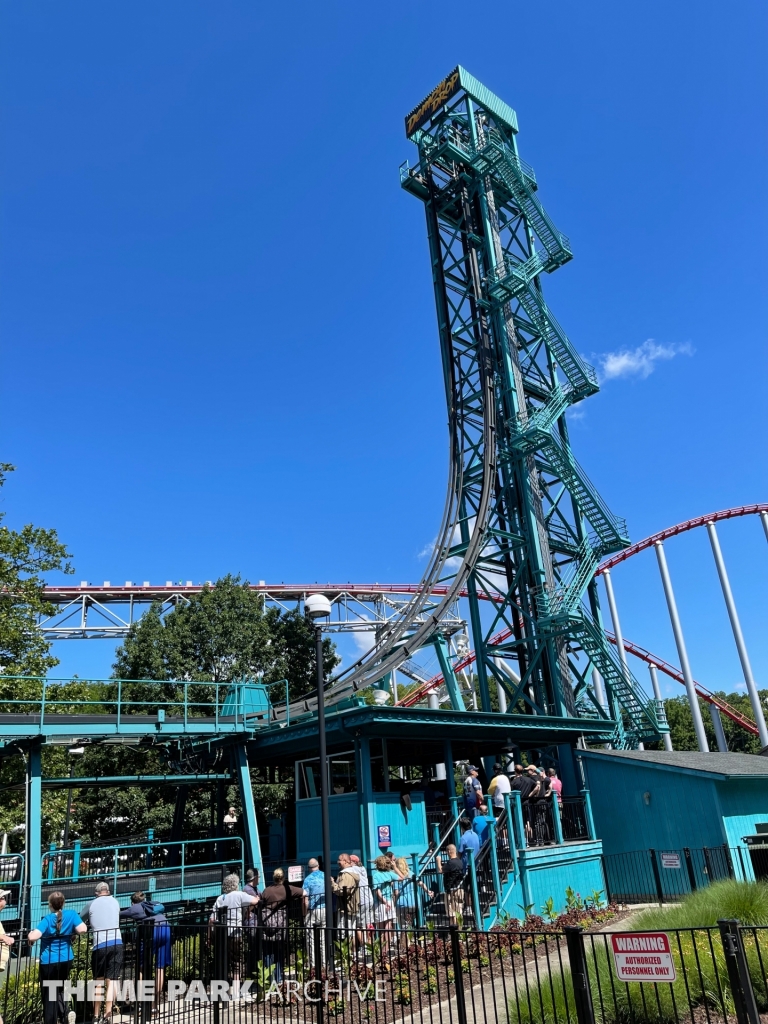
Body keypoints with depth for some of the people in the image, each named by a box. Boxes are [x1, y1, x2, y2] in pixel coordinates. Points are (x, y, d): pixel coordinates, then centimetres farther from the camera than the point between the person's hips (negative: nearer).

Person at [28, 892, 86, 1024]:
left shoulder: (47, 919, -10)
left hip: (48, 962, -3)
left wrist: (30, 934, 0)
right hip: (66, 960, 3)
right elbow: (82, 929, -16)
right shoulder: (71, 914, -4)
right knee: (59, 990, 23)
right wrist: (72, 935, 5)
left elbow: (33, 937, -23)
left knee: (49, 994, 8)